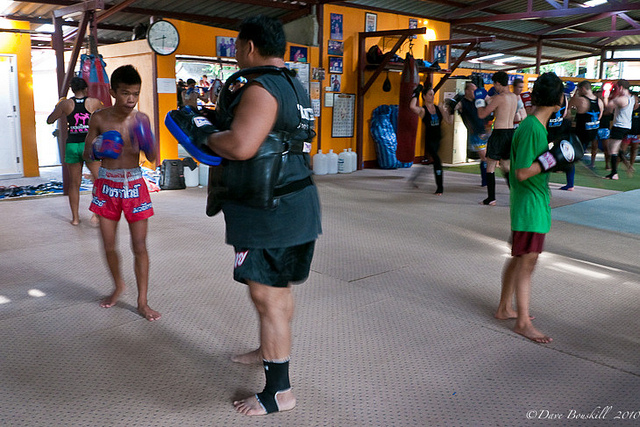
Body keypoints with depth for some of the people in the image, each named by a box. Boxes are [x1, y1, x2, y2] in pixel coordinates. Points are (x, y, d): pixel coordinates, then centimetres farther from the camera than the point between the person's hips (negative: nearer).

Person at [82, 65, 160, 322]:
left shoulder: (141, 119, -4)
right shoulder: (100, 119, -5)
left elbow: (152, 158, -4)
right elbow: (86, 154, 5)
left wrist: (148, 143, -25)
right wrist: (97, 149, -18)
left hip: (134, 185, -1)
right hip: (107, 185, 1)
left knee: (140, 246, -1)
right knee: (109, 245, 9)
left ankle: (142, 302, 10)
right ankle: (118, 285, 37)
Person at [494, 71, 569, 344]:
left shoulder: (536, 126, 11)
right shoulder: (531, 129, -19)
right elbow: (522, 172, -22)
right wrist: (553, 157, -20)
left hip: (537, 201, 10)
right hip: (529, 203, -10)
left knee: (519, 258, 16)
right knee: (527, 261, -4)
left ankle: (504, 308, 28)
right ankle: (523, 322, 4)